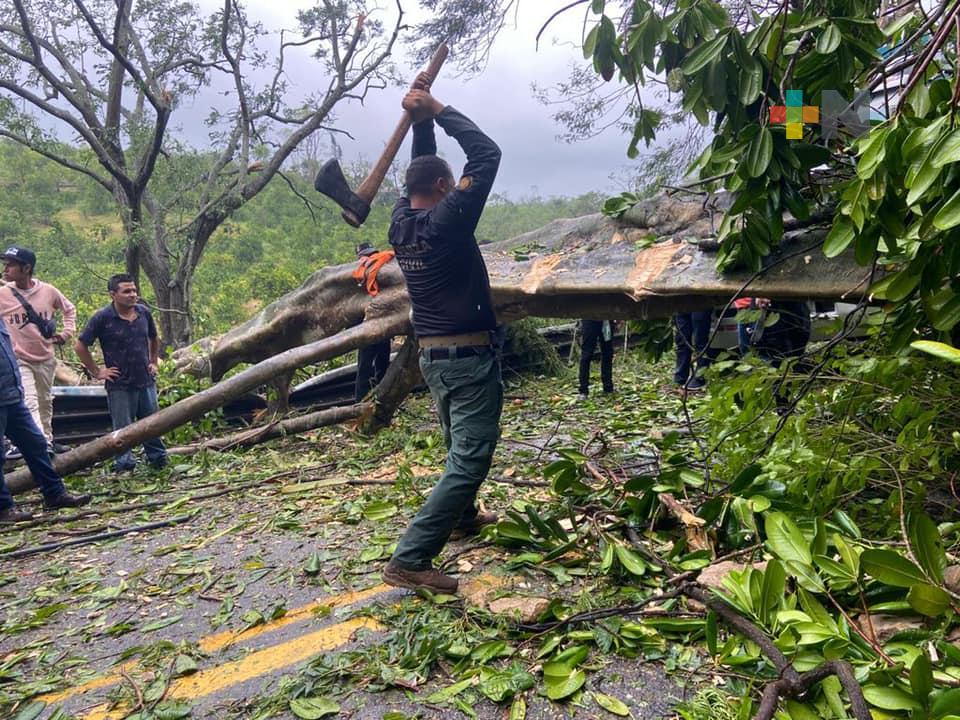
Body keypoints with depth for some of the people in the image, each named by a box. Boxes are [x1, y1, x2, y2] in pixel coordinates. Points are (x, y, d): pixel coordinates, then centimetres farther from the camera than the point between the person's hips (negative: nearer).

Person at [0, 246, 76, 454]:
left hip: (46, 358, 3)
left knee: (45, 402, 17)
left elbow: (69, 309, 12)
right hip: (18, 360, -3)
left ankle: (48, 439, 31)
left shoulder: (48, 291, -6)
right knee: (29, 403, -14)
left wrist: (67, 331, 1)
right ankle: (43, 445, -19)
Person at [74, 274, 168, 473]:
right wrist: (96, 372, -5)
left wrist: (153, 362, 15)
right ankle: (125, 464, 16)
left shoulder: (143, 312, 3)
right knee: (123, 429, 4)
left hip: (146, 381, 4)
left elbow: (154, 339, 21)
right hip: (119, 385, -4)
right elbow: (80, 346, -6)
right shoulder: (103, 318, -11)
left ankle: (159, 459, 28)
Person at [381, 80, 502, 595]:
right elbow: (486, 155, -10)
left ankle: (463, 517, 45)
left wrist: (421, 120, 12)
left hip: (431, 356, 9)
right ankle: (410, 559, -10)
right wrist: (438, 111, -4)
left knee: (459, 447, 26)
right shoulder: (448, 220, -15)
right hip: (470, 358, -9)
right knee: (468, 460, -7)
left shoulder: (401, 221, 4)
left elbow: (421, 170, 20)